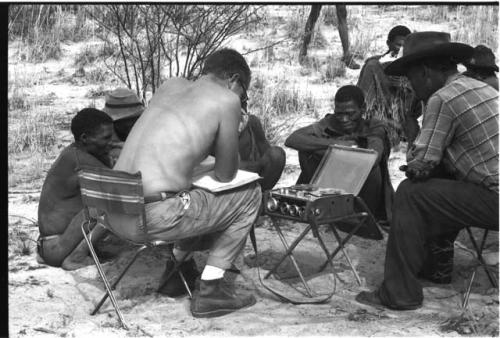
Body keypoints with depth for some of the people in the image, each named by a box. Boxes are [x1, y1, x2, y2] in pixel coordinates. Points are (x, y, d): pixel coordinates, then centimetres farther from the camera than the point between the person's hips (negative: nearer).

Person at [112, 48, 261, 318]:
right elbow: (225, 175, 7)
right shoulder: (226, 100, -2)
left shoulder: (169, 86, 17)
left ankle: (179, 271, 33)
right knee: (249, 195, 12)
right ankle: (209, 291, 10)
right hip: (155, 218, -8)